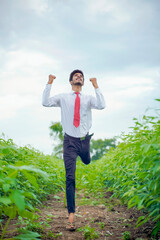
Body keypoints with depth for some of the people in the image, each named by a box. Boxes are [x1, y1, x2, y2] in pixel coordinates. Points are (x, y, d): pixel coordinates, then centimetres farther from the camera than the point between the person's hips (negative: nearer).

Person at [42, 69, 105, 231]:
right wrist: (49, 84, -8)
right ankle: (71, 215, -5)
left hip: (84, 140, 2)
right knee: (70, 178, -7)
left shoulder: (88, 98, 6)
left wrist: (96, 86, -13)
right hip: (70, 141, -2)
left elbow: (101, 106, -13)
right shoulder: (63, 97, 6)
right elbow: (46, 102, -6)